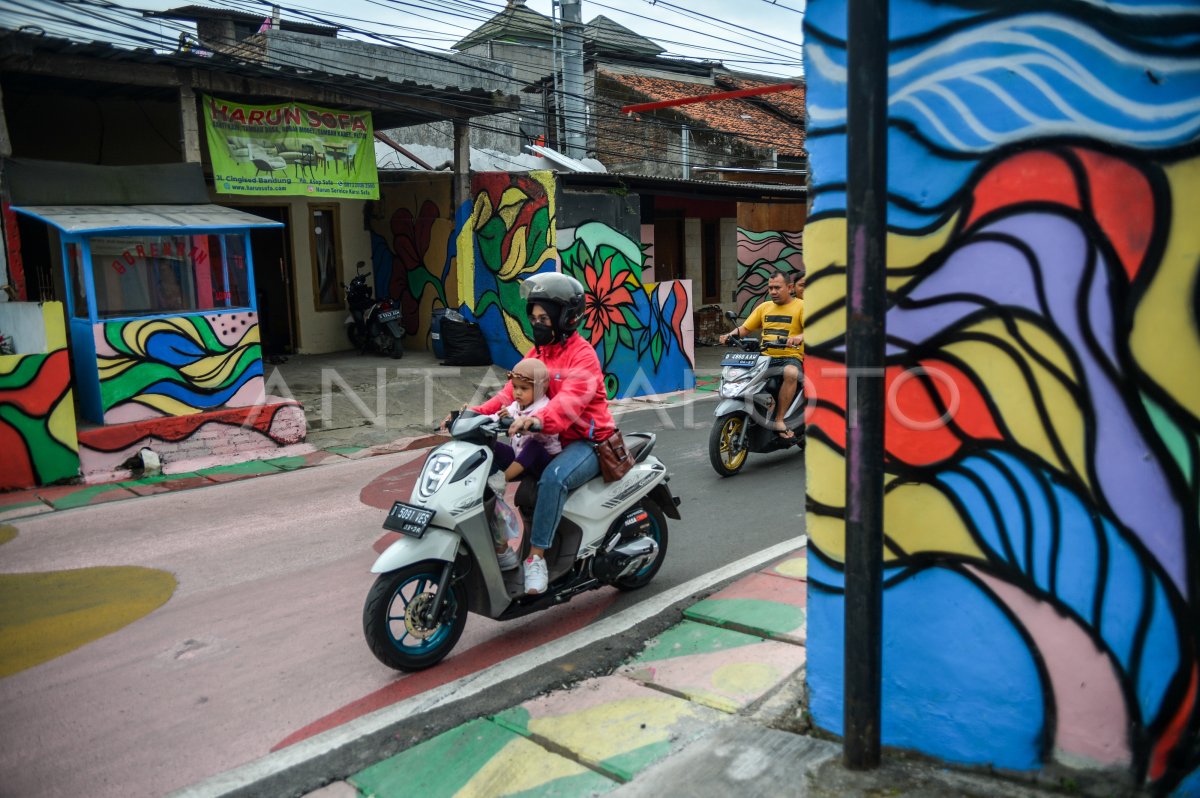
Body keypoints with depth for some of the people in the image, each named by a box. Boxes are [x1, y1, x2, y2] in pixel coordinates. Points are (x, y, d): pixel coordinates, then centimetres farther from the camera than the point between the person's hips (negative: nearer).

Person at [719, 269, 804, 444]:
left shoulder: (800, 306, 2)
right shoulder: (764, 307, 19)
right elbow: (745, 328, 17)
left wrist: (800, 337, -35)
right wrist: (730, 335, -4)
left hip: (790, 357, -5)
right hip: (765, 357, 5)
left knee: (791, 373, -39)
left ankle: (779, 421, -29)